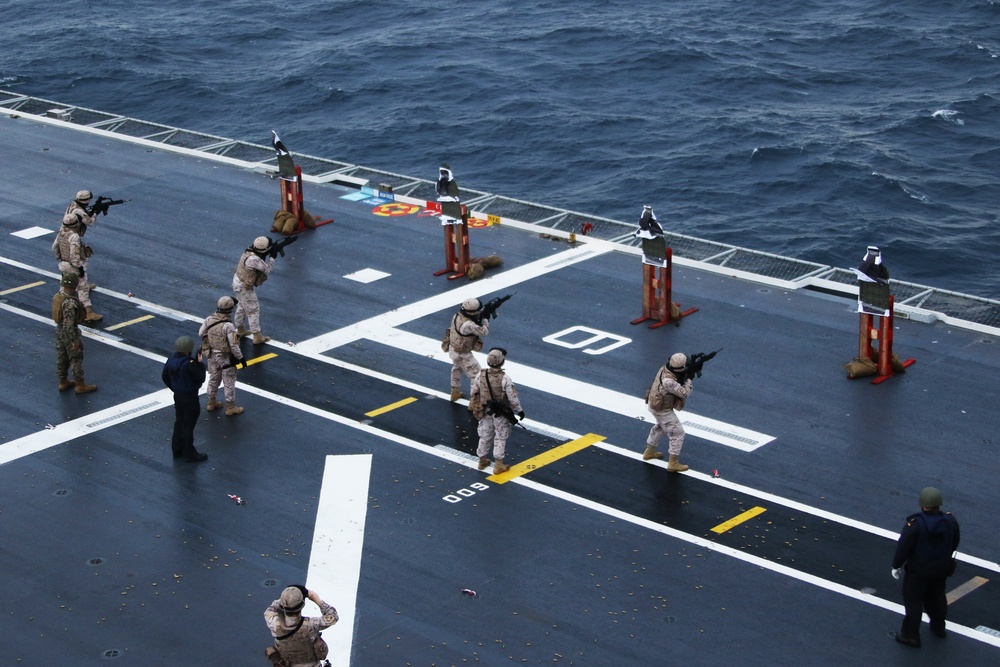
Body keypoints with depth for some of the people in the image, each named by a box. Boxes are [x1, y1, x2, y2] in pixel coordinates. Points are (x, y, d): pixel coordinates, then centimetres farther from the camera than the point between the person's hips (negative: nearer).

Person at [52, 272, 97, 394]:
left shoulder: (58, 295, -3)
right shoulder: (69, 302, -31)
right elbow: (69, 323, -29)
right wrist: (74, 341, -23)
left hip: (59, 329, 9)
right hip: (69, 332, -9)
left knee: (62, 357, 18)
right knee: (76, 359, 5)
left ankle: (63, 382, 30)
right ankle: (80, 385, 15)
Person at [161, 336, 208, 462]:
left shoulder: (171, 360, -3)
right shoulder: (189, 364, -28)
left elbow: (165, 376, 9)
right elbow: (201, 378, -21)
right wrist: (200, 363, -11)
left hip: (177, 396, 8)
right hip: (190, 398, -8)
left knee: (179, 422, 20)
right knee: (188, 425, 3)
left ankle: (177, 449, 31)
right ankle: (190, 453, 14)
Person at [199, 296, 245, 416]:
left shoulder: (209, 320, -10)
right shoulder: (228, 326, -28)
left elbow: (201, 333, 6)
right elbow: (233, 346, -25)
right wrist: (241, 358, -13)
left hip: (212, 354, 6)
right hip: (226, 357, -6)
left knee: (213, 379, 22)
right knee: (229, 382, 7)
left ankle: (211, 403, 36)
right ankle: (230, 407, 17)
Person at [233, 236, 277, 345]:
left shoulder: (249, 251, -4)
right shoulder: (254, 259, -32)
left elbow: (262, 262, 4)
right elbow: (267, 269, -23)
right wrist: (272, 257, -12)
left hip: (238, 282, 10)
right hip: (244, 287, -10)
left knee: (242, 307, 26)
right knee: (253, 310, 0)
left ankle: (240, 330, 41)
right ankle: (257, 337, 6)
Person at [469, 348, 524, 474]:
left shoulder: (480, 376, -12)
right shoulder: (504, 379, -25)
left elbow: (473, 393, -1)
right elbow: (512, 397, -18)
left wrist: (474, 406, 17)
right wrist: (519, 411, -3)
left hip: (485, 412, 4)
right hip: (501, 414, -4)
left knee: (485, 435, 19)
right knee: (500, 437, 9)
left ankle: (482, 460, 35)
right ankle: (498, 465, 14)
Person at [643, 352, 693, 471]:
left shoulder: (666, 367, -13)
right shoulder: (668, 381, -38)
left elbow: (679, 378, 2)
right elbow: (684, 393, -30)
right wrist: (688, 379, -16)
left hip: (655, 404, 9)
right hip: (662, 410, -9)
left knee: (660, 427, 32)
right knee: (678, 433, 2)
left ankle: (649, 451, 47)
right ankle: (673, 463, 10)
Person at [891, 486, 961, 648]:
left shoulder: (914, 524, -27)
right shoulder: (950, 521, -11)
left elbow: (903, 547, -21)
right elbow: (954, 543, 5)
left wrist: (896, 566, -6)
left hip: (918, 569, -5)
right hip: (942, 567, 5)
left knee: (913, 600, 9)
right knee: (936, 596, 25)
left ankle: (911, 636, 17)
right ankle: (938, 627, 44)